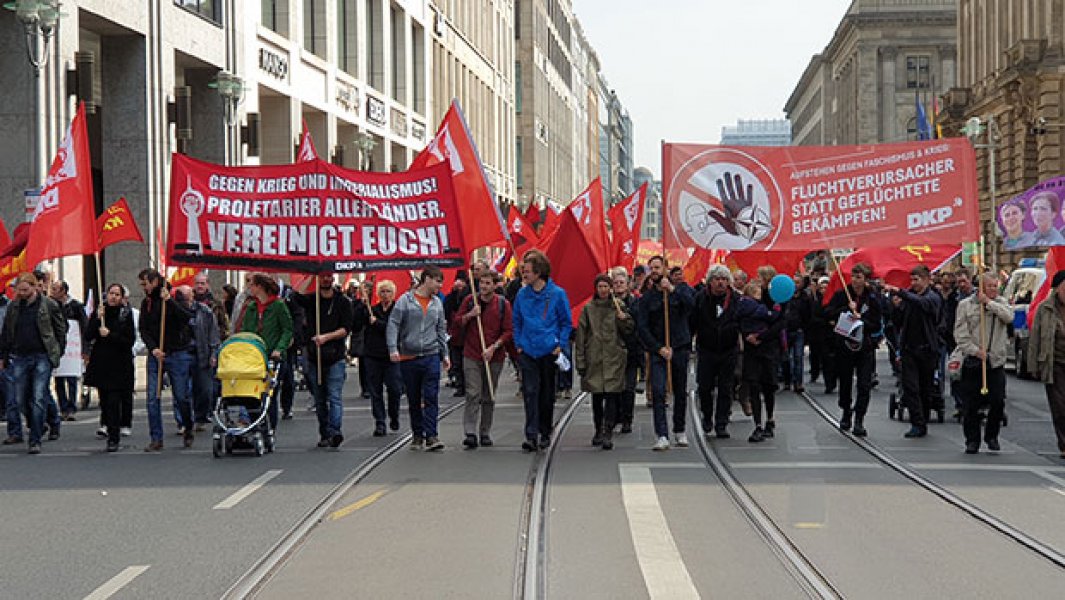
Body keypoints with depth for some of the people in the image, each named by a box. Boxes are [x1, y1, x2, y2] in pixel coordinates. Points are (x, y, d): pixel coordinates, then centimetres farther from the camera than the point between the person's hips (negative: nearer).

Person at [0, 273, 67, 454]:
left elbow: (61, 330, 5)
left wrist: (57, 353, 2)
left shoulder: (49, 305, -1)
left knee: (38, 399, -8)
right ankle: (37, 427, 30)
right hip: (19, 358, 4)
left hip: (42, 357, -4)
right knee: (21, 400, 6)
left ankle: (35, 441, -6)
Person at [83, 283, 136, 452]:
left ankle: (113, 439, -9)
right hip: (100, 363, 3)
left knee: (114, 402, -11)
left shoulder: (126, 314, -1)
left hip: (119, 364, -3)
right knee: (104, 401, 6)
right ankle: (111, 431, 22)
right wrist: (97, 319, -13)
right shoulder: (99, 311, 7)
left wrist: (110, 335, -15)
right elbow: (88, 335, -1)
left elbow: (130, 341, -5)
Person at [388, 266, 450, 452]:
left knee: (431, 398, -7)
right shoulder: (405, 300, -2)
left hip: (431, 356, 2)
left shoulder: (437, 303, 10)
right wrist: (393, 349, -18)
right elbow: (393, 324, -7)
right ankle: (417, 435, 18)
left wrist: (445, 354, 14)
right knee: (414, 400, 8)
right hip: (408, 358, -2)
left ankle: (431, 436, -8)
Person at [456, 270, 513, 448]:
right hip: (471, 355, 0)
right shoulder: (470, 300, 5)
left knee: (489, 397, 8)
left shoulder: (503, 304, 0)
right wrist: (470, 315, -9)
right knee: (473, 395, -11)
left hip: (494, 357, 0)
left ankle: (485, 433, 17)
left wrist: (493, 347, -12)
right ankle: (471, 433, -15)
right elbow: (457, 321, 10)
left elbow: (509, 331, -1)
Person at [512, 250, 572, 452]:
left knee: (547, 394, 10)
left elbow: (566, 323, 3)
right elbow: (517, 322, 14)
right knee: (530, 393, -8)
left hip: (549, 352, -1)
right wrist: (519, 344, 5)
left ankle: (545, 433, 24)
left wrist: (560, 345, -6)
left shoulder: (557, 294, -5)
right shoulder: (522, 295, 3)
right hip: (527, 352, 1)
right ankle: (531, 436, -12)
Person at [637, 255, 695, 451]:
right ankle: (662, 436, -17)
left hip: (680, 348, 1)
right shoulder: (646, 298, 6)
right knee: (658, 391, -15)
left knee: (681, 392, 10)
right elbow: (642, 327, 0)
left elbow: (691, 303, -16)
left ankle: (679, 431, 27)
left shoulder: (681, 289, 6)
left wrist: (672, 289, -20)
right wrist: (659, 348, -9)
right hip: (658, 351, -1)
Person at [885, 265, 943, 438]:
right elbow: (898, 323, 10)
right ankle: (918, 424, -9)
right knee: (910, 388, -8)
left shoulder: (933, 298, -4)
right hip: (909, 349, 3)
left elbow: (921, 302, -28)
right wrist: (897, 306, -7)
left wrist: (899, 292, -36)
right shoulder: (908, 297, 9)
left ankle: (922, 423, 16)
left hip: (926, 350, -3)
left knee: (925, 389, 6)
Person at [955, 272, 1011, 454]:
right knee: (970, 404, 1)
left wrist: (989, 302, -11)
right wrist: (975, 350, -13)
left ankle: (991, 436, 17)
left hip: (996, 361, 2)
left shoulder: (1000, 303, 11)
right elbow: (960, 334, -3)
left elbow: (1009, 317, -11)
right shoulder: (965, 305, 1)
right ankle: (972, 441, 13)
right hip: (972, 361, -2)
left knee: (998, 401, -3)